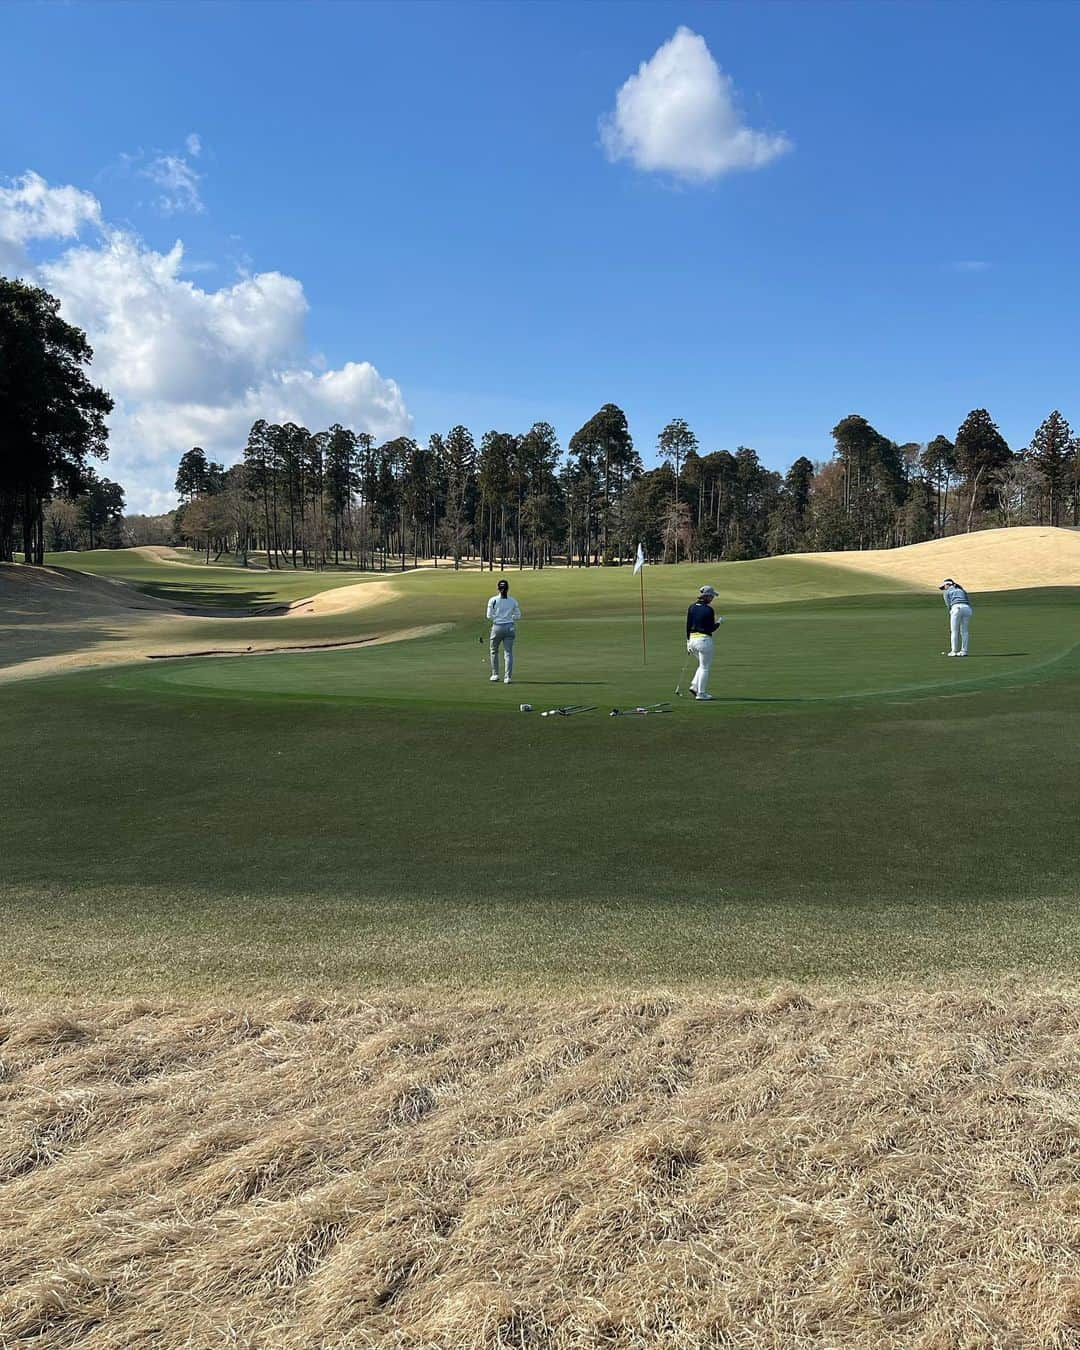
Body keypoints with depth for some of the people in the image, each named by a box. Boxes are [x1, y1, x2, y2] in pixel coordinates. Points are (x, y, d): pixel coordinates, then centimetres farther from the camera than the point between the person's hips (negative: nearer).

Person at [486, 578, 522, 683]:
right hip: (510, 627, 1)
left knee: (494, 651, 16)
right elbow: (518, 615, 5)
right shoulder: (513, 601, 1)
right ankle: (508, 677, -3)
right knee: (508, 652, 4)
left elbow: (489, 616, -5)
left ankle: (495, 675, 19)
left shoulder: (493, 600, -5)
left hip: (497, 627, -1)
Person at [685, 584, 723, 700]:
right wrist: (719, 622, 7)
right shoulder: (708, 609, -14)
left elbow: (688, 626, 9)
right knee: (704, 667, 5)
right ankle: (701, 693, 8)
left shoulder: (692, 607, 5)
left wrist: (688, 641, 16)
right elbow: (711, 629, -11)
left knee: (702, 665, 22)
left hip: (693, 638, 7)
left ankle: (694, 686, 11)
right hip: (704, 639, -7)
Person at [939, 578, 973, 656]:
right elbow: (969, 602, 21)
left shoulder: (946, 592, 18)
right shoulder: (962, 590, 31)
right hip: (967, 608, 5)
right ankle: (964, 651, 10)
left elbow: (948, 605, 10)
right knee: (964, 631, 12)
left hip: (956, 608, -5)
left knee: (954, 631, 2)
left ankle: (954, 651, 0)